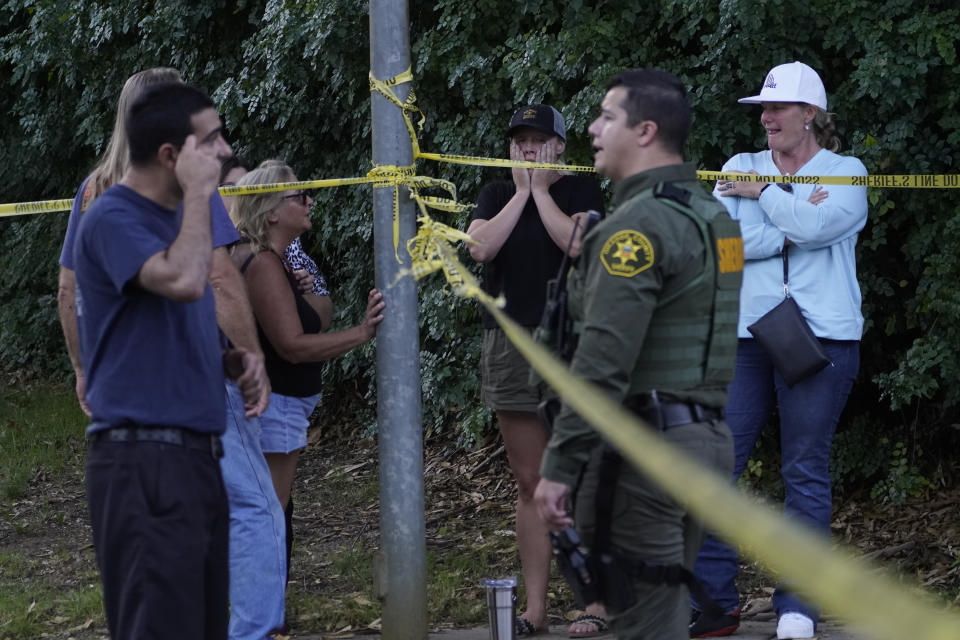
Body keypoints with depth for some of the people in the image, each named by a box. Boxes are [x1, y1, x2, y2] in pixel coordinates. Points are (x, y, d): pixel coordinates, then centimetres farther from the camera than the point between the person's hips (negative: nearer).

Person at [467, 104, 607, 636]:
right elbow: (481, 247, -6)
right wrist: (521, 191, -4)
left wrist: (541, 190, -8)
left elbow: (579, 244, -17)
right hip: (511, 347, 4)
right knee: (530, 482, 6)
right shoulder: (496, 196, 12)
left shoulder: (580, 191, 2)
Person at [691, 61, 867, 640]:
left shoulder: (844, 173, 5)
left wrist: (763, 194, -2)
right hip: (746, 333, 3)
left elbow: (816, 225, -15)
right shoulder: (741, 169, 14)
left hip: (820, 336, -3)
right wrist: (795, 223, -7)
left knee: (807, 473, 0)